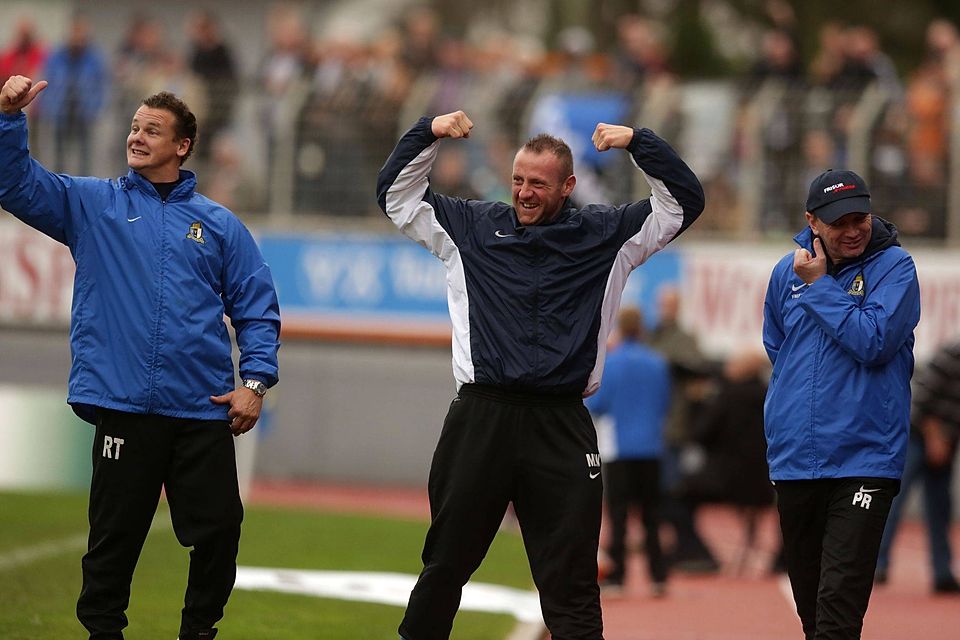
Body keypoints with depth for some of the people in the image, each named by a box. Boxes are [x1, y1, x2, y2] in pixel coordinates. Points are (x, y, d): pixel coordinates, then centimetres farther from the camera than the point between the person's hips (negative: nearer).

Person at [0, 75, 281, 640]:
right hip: (124, 406, -1)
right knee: (115, 535, 3)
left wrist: (256, 382, -2)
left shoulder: (219, 225, 11)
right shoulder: (93, 205, 10)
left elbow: (258, 309, 10)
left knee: (219, 529, 0)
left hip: (205, 411, 1)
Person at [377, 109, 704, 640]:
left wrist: (638, 143, -3)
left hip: (562, 429, -1)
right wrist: (428, 134, 3)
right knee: (447, 560, 7)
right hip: (479, 417, 1)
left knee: (570, 577, -1)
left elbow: (683, 203, 8)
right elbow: (396, 194, 16)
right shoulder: (472, 227, 13)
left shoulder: (604, 235, 10)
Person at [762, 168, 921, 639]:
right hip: (794, 457, 5)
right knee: (809, 597, 15)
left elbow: (874, 343, -18)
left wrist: (820, 285, -13)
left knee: (840, 600, -15)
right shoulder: (787, 271, 9)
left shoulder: (893, 266, -5)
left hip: (864, 456, -5)